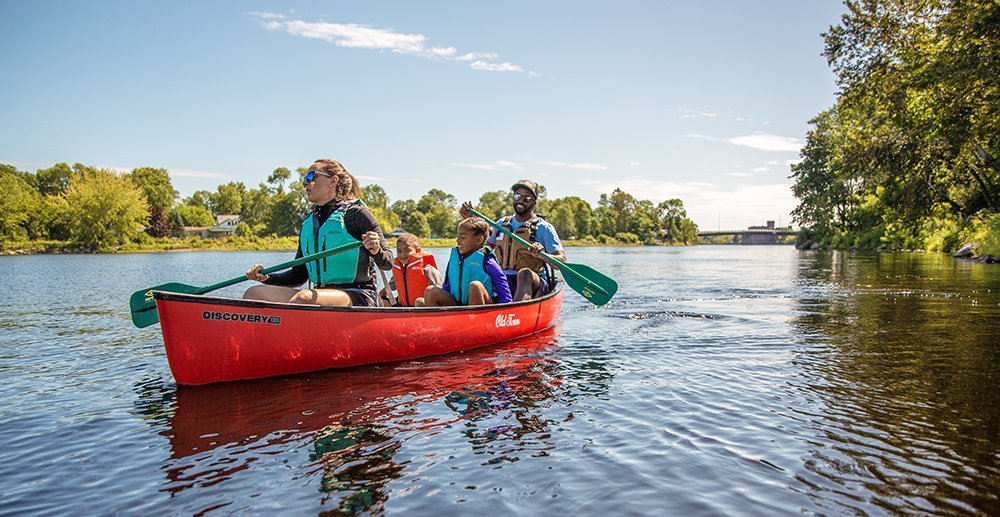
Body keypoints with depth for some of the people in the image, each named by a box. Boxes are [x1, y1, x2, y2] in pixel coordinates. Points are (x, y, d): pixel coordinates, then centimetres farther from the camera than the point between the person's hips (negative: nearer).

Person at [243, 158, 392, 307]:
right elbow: (299, 276, 18)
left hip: (359, 296, -6)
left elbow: (388, 264, -5)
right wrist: (267, 277, 1)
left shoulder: (357, 213, -3)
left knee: (304, 297, -36)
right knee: (253, 294, -11)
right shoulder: (308, 223, 17)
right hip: (322, 293, 7)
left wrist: (377, 252, -27)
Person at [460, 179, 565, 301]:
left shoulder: (543, 227, 1)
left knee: (524, 273, -39)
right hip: (503, 282, 6)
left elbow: (562, 261, -7)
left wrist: (541, 255, -28)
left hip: (532, 285, -5)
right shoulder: (502, 224, 17)